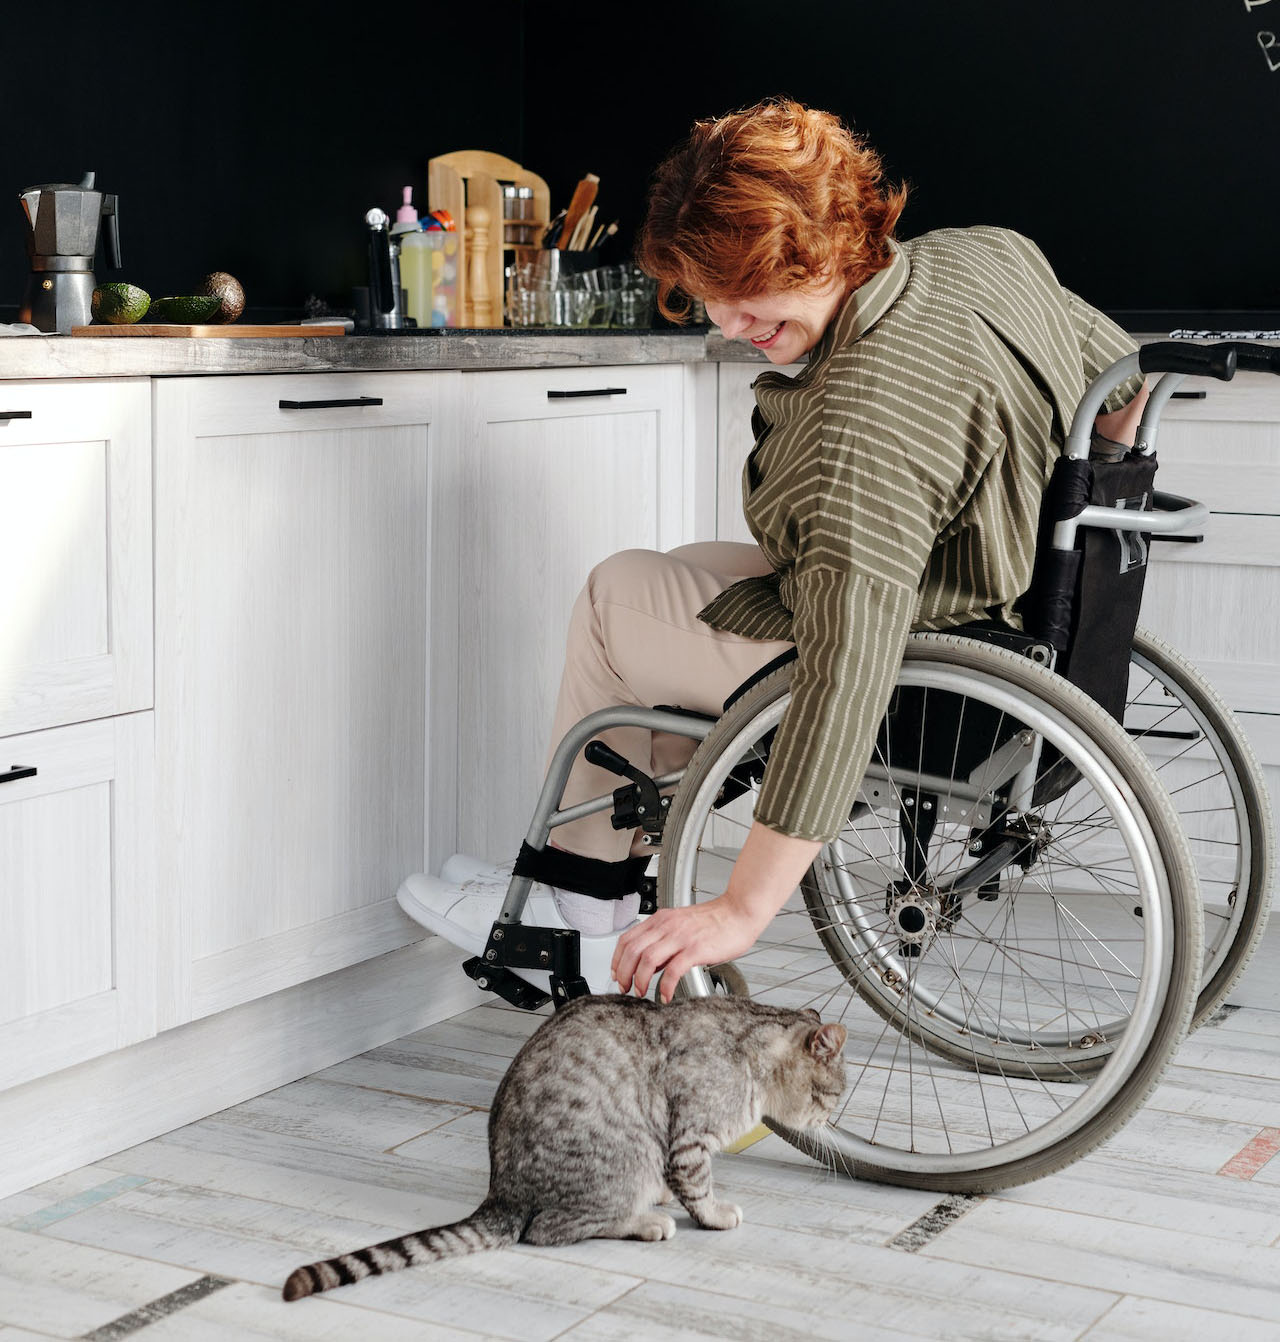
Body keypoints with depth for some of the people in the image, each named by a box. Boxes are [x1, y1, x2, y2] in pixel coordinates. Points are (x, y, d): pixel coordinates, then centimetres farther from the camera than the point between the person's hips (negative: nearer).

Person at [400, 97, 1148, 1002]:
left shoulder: (866, 419, -34)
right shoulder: (990, 252, -6)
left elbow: (847, 685, -37)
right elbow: (1126, 373, 12)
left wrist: (743, 911, -35)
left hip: (920, 700, -10)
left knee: (613, 598, 8)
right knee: (689, 570, 25)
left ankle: (585, 884, 24)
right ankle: (611, 878, 29)